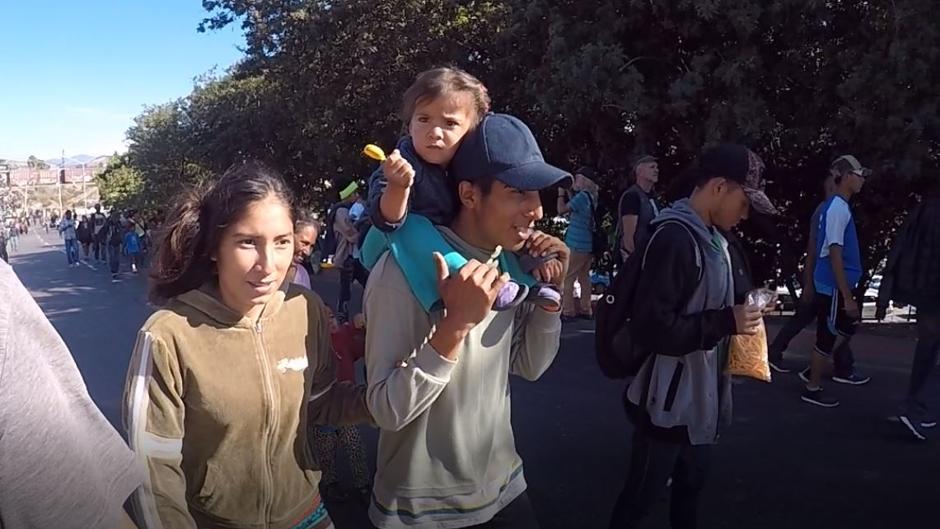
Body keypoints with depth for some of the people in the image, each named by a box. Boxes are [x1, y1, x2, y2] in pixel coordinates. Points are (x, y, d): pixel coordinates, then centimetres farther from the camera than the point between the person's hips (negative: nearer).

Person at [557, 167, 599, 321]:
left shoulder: (582, 195, -15)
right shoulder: (592, 196, 10)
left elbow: (562, 210, -13)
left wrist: (561, 193, -1)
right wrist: (567, 193, 14)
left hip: (576, 244, -9)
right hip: (588, 244, 9)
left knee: (567, 278, -3)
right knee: (584, 276, 13)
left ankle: (568, 311, -3)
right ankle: (586, 310, 16)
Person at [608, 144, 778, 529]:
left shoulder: (712, 237, 8)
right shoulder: (674, 237, -22)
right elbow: (651, 326, -27)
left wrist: (738, 314, 5)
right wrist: (727, 322, -22)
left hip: (701, 397, 9)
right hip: (668, 403, -9)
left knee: (691, 487, 24)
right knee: (641, 497, 9)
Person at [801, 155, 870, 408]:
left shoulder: (835, 205, 11)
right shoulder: (838, 208, -19)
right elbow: (835, 254, -23)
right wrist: (847, 297, -21)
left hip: (831, 283, 9)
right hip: (833, 285, -9)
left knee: (849, 326, 20)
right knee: (828, 335, 2)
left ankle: (815, 369, 27)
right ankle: (813, 389, 15)